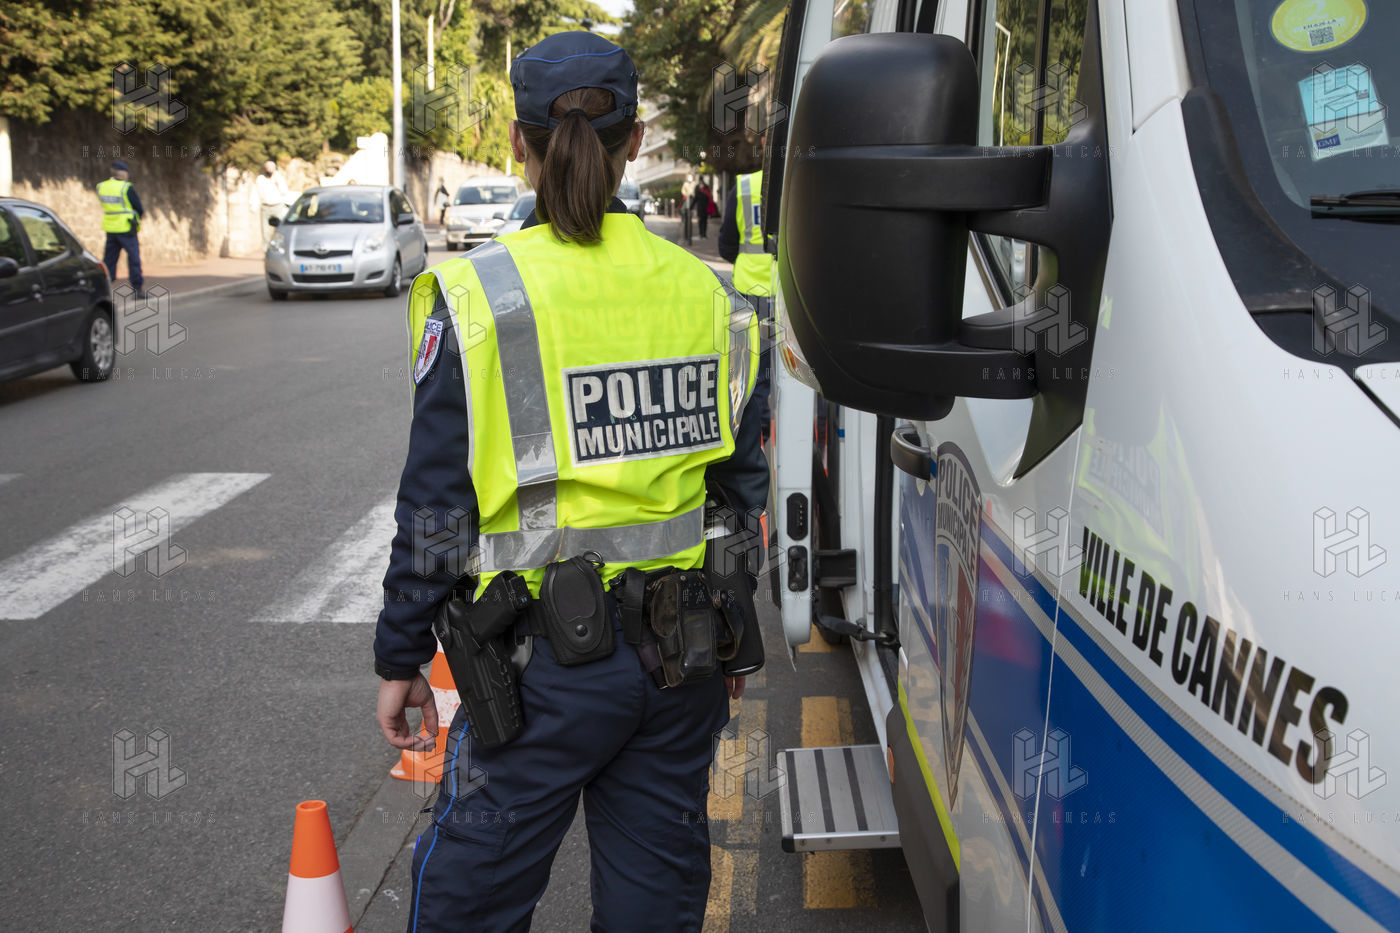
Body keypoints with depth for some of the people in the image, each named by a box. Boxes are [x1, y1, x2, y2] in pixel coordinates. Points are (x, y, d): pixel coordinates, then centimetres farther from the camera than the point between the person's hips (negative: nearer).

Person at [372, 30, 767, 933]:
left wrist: (401, 657, 3)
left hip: (548, 657, -4)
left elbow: (437, 505, -9)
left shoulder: (479, 298, -11)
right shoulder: (705, 294, 3)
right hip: (683, 658, 5)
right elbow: (744, 486, 9)